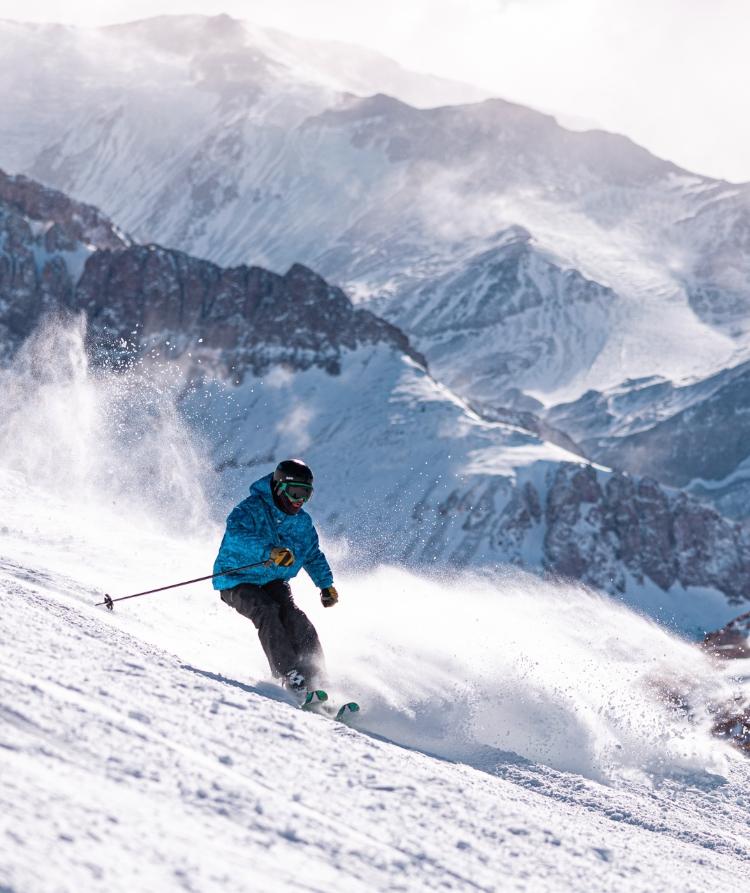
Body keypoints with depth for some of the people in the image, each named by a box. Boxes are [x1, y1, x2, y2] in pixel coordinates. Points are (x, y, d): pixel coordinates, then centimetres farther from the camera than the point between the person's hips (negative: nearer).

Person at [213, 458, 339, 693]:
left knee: (293, 615, -22)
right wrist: (270, 551, -53)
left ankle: (315, 675, -22)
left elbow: (313, 556, 21)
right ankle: (288, 674, -31)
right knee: (267, 612, -30)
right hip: (237, 581, -5)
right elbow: (236, 534, -40)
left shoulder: (302, 522, 3)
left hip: (273, 581, 5)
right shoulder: (251, 509, -19)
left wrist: (326, 584, 9)